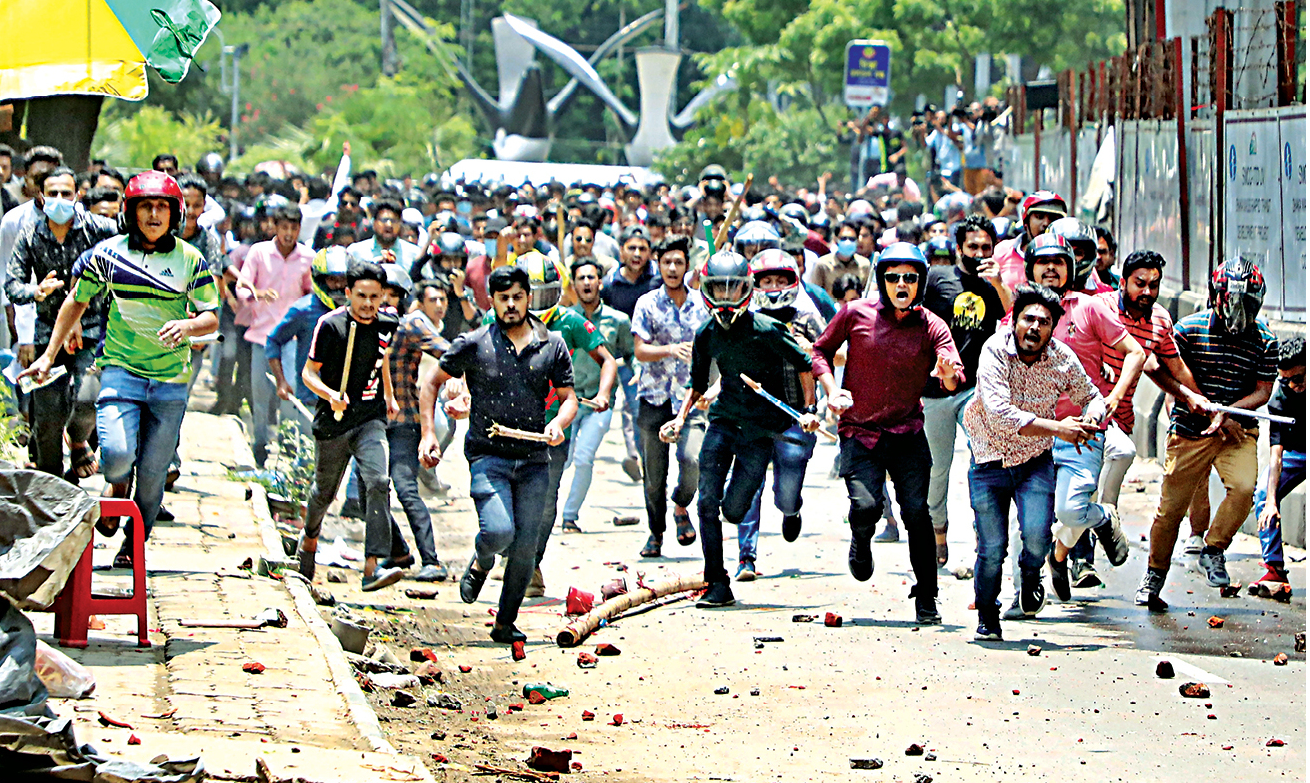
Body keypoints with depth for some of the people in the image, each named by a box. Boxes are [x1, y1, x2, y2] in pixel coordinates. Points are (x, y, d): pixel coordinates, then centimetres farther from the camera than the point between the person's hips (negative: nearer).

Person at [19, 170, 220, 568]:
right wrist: (48, 356, 16)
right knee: (117, 453, -23)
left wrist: (188, 326, -19)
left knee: (152, 472, 4)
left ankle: (135, 543, 27)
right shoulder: (107, 254, 0)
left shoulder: (190, 260, 0)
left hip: (170, 381, 1)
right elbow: (76, 302, 14)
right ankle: (117, 489, 13)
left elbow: (211, 318, 5)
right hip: (120, 369, -1)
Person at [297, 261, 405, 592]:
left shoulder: (387, 324, 1)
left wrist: (389, 396, 29)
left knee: (378, 482, -21)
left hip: (371, 419, 2)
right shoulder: (331, 325, -12)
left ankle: (372, 567, -27)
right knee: (325, 490, 15)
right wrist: (330, 395, -26)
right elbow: (309, 372, -8)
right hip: (333, 421, -2)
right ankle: (309, 537, 49)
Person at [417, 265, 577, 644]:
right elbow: (431, 383, 7)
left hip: (534, 460, 3)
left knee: (526, 546, 0)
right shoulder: (473, 344, -1)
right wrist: (428, 434, -3)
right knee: (498, 532, -23)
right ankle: (480, 564, 13)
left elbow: (569, 398, 10)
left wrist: (559, 423, -12)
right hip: (488, 456, -3)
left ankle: (505, 624, 17)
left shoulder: (553, 346, 6)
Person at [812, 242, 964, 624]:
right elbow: (821, 350, 10)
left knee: (917, 512, -11)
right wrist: (832, 390, -6)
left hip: (908, 434, 1)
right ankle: (860, 543, 19)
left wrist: (948, 373, -39)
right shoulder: (856, 314, -3)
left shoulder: (932, 327, -3)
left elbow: (953, 383, -15)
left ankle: (926, 599, 4)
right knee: (866, 506, -19)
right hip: (858, 431, -1)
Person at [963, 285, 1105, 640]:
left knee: (1037, 536, -19)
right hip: (990, 460, -2)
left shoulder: (1062, 358, -10)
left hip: (1035, 462, 2)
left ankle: (1030, 574, 18)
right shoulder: (995, 351, -19)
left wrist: (1093, 415, -15)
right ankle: (987, 619, 22)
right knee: (992, 549, -4)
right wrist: (1058, 428, -32)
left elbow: (1091, 396, 10)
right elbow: (1000, 414, -30)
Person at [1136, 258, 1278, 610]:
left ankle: (1213, 551, -2)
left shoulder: (1264, 339, -2)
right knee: (1171, 506, 0)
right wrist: (1208, 412, -15)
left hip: (1238, 430, 1)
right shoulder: (1189, 329, -7)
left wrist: (1228, 412, -16)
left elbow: (1263, 391, 0)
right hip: (1190, 431, -1)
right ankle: (1154, 576, 21)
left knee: (1243, 487, -25)